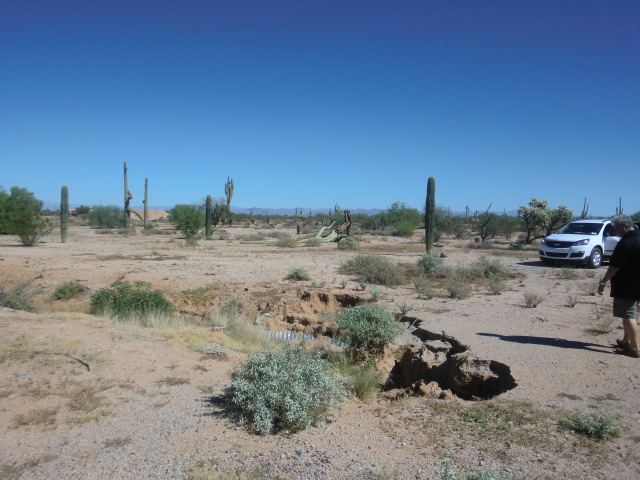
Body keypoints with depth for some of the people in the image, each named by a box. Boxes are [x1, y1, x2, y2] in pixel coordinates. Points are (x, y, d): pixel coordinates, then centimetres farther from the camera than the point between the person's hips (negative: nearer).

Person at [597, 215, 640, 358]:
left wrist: (603, 282, -16)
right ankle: (627, 341, 31)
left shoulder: (627, 241, -20)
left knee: (628, 315, -4)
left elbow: (615, 265, -22)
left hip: (626, 286, -10)